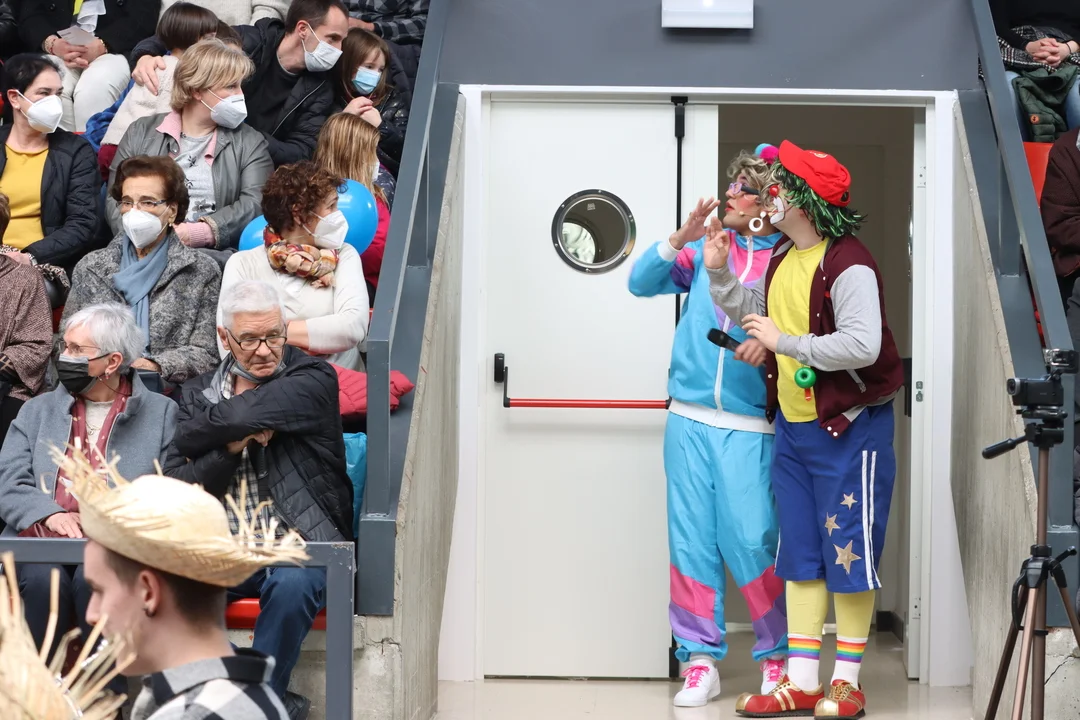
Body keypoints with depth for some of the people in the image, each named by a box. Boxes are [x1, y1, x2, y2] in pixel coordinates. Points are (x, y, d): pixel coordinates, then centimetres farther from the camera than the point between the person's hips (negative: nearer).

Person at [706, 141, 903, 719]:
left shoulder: (848, 265, -18)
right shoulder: (781, 258, 9)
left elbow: (862, 344, -28)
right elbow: (752, 315, 24)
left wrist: (785, 341, -24)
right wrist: (718, 273, 8)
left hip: (849, 427, -9)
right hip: (793, 427, 9)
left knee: (848, 553, -1)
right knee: (799, 555, 9)